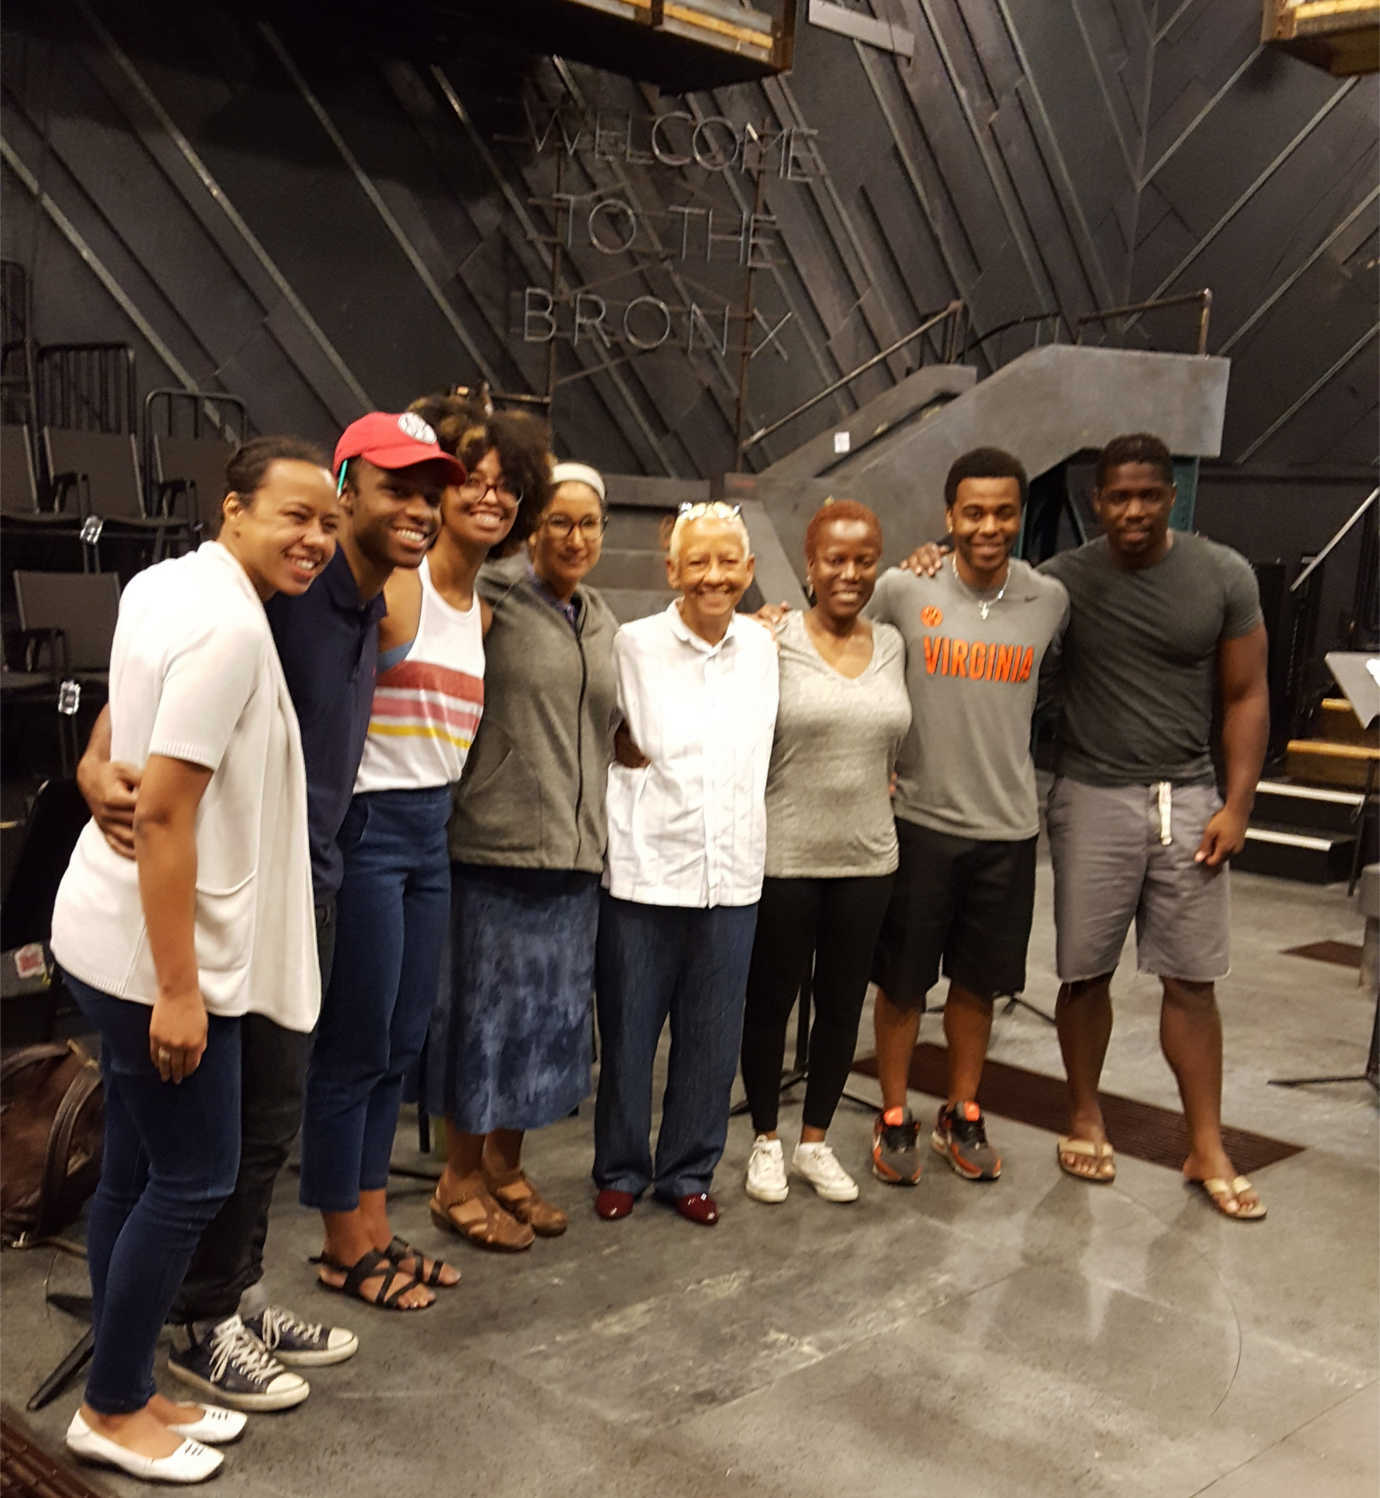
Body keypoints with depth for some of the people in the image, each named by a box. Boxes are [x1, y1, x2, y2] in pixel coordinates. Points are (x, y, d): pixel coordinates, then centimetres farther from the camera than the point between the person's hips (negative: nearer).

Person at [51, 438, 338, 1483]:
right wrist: (179, 989, -23)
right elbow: (163, 815, -25)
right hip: (158, 952, -10)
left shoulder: (165, 583, 7)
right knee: (193, 1178, 3)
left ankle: (129, 1391, 30)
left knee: (136, 1172, 16)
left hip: (114, 933, 10)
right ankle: (112, 1410, 19)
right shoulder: (230, 628, -21)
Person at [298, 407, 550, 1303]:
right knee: (356, 1049, 2)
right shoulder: (392, 585, -11)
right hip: (368, 824, -8)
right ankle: (345, 1250, 16)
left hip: (431, 830, 8)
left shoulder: (481, 612, 14)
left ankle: (375, 1229, 27)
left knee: (402, 1044, 14)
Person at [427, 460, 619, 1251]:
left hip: (574, 851, 7)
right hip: (496, 845, -7)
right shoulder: (495, 595, -5)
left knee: (550, 1011, 14)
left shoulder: (605, 625, 15)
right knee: (484, 1008, 2)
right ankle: (461, 1180, 19)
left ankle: (505, 1168, 30)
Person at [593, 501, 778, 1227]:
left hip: (731, 873, 3)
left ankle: (688, 1171, 28)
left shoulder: (761, 646, 6)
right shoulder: (634, 646, -5)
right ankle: (621, 1169, 26)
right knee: (628, 1030, 7)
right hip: (644, 868, -3)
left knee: (711, 1035, 11)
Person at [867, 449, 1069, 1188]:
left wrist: (1002, 742, 12)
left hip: (1007, 825, 2)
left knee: (977, 982, 15)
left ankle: (962, 1116, 33)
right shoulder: (903, 589, -9)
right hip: (920, 818, -2)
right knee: (903, 982, 8)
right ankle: (894, 1119, 26)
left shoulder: (1050, 600, -1)